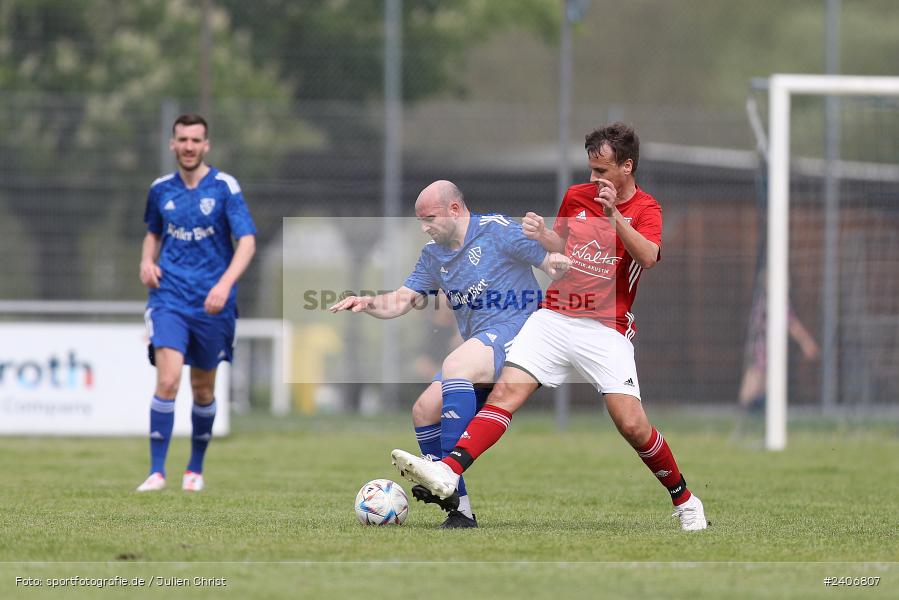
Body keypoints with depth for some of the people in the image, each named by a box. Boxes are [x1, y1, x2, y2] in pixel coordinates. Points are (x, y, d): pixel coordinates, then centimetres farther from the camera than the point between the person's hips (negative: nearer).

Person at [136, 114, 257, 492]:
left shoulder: (224, 187, -5)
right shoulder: (161, 190, 5)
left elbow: (247, 241, -10)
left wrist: (225, 284, -24)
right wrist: (147, 260, 2)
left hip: (212, 302, -1)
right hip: (169, 296, 1)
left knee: (203, 389, 10)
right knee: (167, 380, -16)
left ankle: (196, 468, 29)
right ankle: (156, 471, -14)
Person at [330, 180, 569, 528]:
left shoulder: (497, 231, -6)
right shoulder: (434, 254, 16)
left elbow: (552, 262, -6)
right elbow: (402, 301, 14)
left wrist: (556, 264, -28)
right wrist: (366, 303, -3)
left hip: (513, 330, -9)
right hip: (478, 347, 9)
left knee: (455, 366, -34)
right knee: (424, 411, -2)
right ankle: (459, 509, 0)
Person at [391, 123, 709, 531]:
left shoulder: (646, 209, -1)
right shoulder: (576, 196, 12)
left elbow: (648, 257, -20)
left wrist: (613, 215, -30)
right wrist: (541, 234, 3)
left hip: (606, 329, -3)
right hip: (553, 318, 3)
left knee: (632, 424, -12)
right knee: (505, 392, -15)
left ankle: (683, 500, 9)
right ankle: (447, 473, -28)